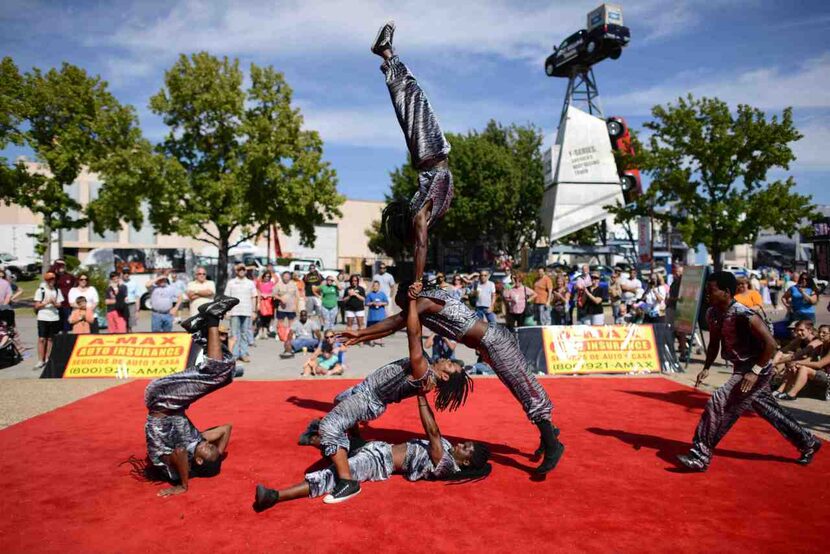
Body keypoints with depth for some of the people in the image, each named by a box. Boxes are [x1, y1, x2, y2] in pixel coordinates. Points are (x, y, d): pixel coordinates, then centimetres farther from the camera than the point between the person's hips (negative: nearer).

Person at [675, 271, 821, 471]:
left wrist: (755, 371, -25)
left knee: (718, 404, -16)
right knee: (770, 410, 22)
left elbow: (770, 344, -24)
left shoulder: (744, 315, -26)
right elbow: (714, 343, 10)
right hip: (741, 368, 9)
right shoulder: (712, 313, -2)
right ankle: (807, 443, 43)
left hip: (756, 370, -9)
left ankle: (700, 457, -10)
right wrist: (706, 368, 0)